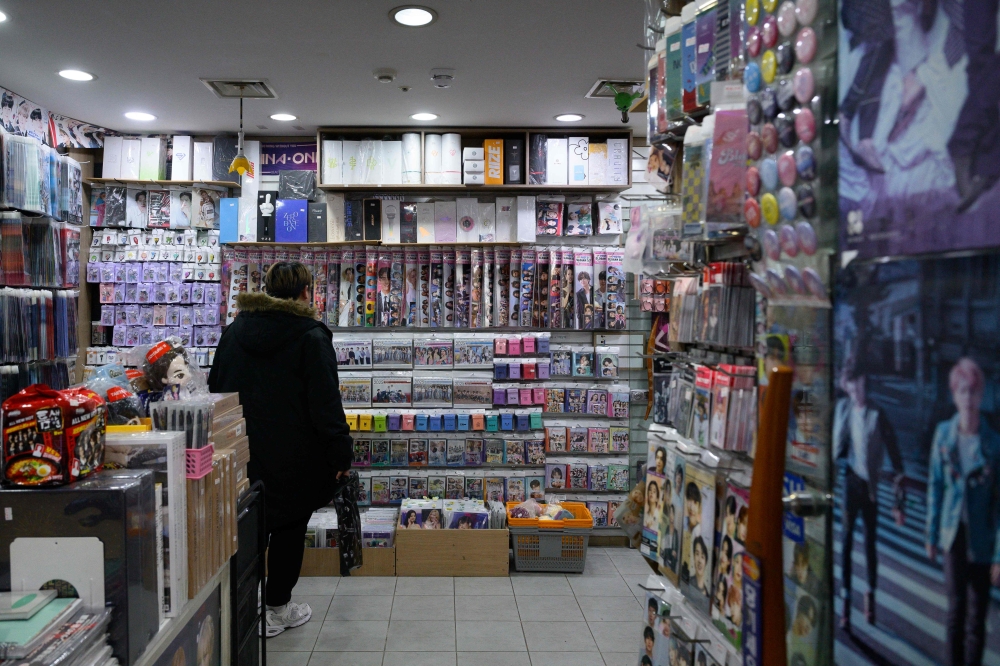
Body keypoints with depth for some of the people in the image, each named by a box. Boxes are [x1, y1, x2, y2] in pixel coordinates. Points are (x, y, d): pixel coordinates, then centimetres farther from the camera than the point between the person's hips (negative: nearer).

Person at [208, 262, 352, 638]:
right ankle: (277, 609, 20)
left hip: (243, 452, 5)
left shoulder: (235, 330, 7)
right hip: (293, 457, -5)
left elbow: (215, 389, 13)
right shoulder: (310, 336, -12)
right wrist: (340, 454, -8)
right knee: (289, 528, 10)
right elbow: (326, 403, -15)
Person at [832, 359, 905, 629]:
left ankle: (871, 594, 26)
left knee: (870, 542, 8)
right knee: (847, 540, 2)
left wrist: (899, 501, -11)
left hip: (869, 484, -2)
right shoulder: (842, 407, 0)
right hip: (848, 481, 2)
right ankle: (846, 600, 6)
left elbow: (895, 458, -10)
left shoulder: (877, 415, -12)